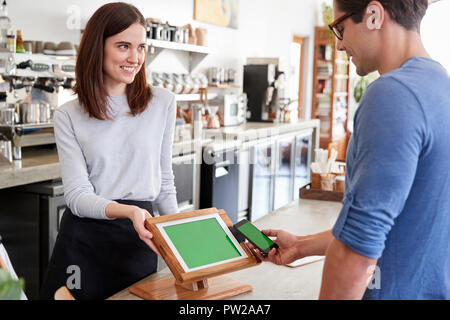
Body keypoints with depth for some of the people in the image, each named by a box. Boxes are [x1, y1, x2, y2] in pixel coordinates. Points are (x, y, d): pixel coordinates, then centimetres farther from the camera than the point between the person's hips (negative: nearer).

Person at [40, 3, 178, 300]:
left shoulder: (163, 103, 4)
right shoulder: (68, 116, -1)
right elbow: (77, 195, -8)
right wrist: (129, 211, -26)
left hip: (139, 241, 1)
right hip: (84, 239, -1)